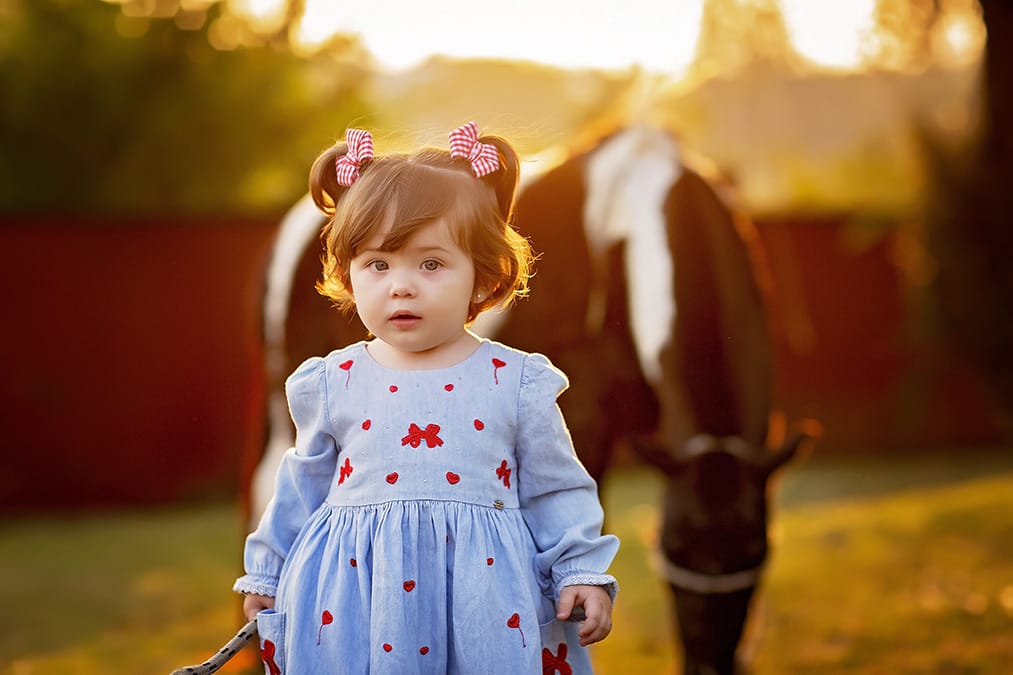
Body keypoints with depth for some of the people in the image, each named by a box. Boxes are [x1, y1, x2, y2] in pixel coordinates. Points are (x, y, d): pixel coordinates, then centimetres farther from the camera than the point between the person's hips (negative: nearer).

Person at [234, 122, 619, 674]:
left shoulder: (518, 382, -2)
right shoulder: (330, 384, 3)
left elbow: (555, 491, 5)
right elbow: (304, 488, 15)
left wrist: (583, 574, -1)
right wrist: (267, 575, 20)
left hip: (483, 595, -1)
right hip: (353, 602, 1)